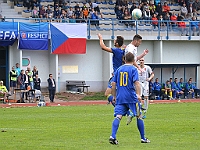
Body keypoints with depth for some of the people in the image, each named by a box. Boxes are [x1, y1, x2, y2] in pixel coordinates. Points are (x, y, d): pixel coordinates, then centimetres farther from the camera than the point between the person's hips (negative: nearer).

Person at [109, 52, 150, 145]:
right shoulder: (133, 69, -1)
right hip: (131, 97, -3)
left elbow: (113, 84, 13)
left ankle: (113, 136, -26)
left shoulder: (119, 69, 13)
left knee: (118, 116, -6)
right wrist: (138, 94, -19)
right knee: (139, 116, 10)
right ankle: (143, 138, 15)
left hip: (120, 97, 3)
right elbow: (136, 82, -13)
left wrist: (114, 96, 20)